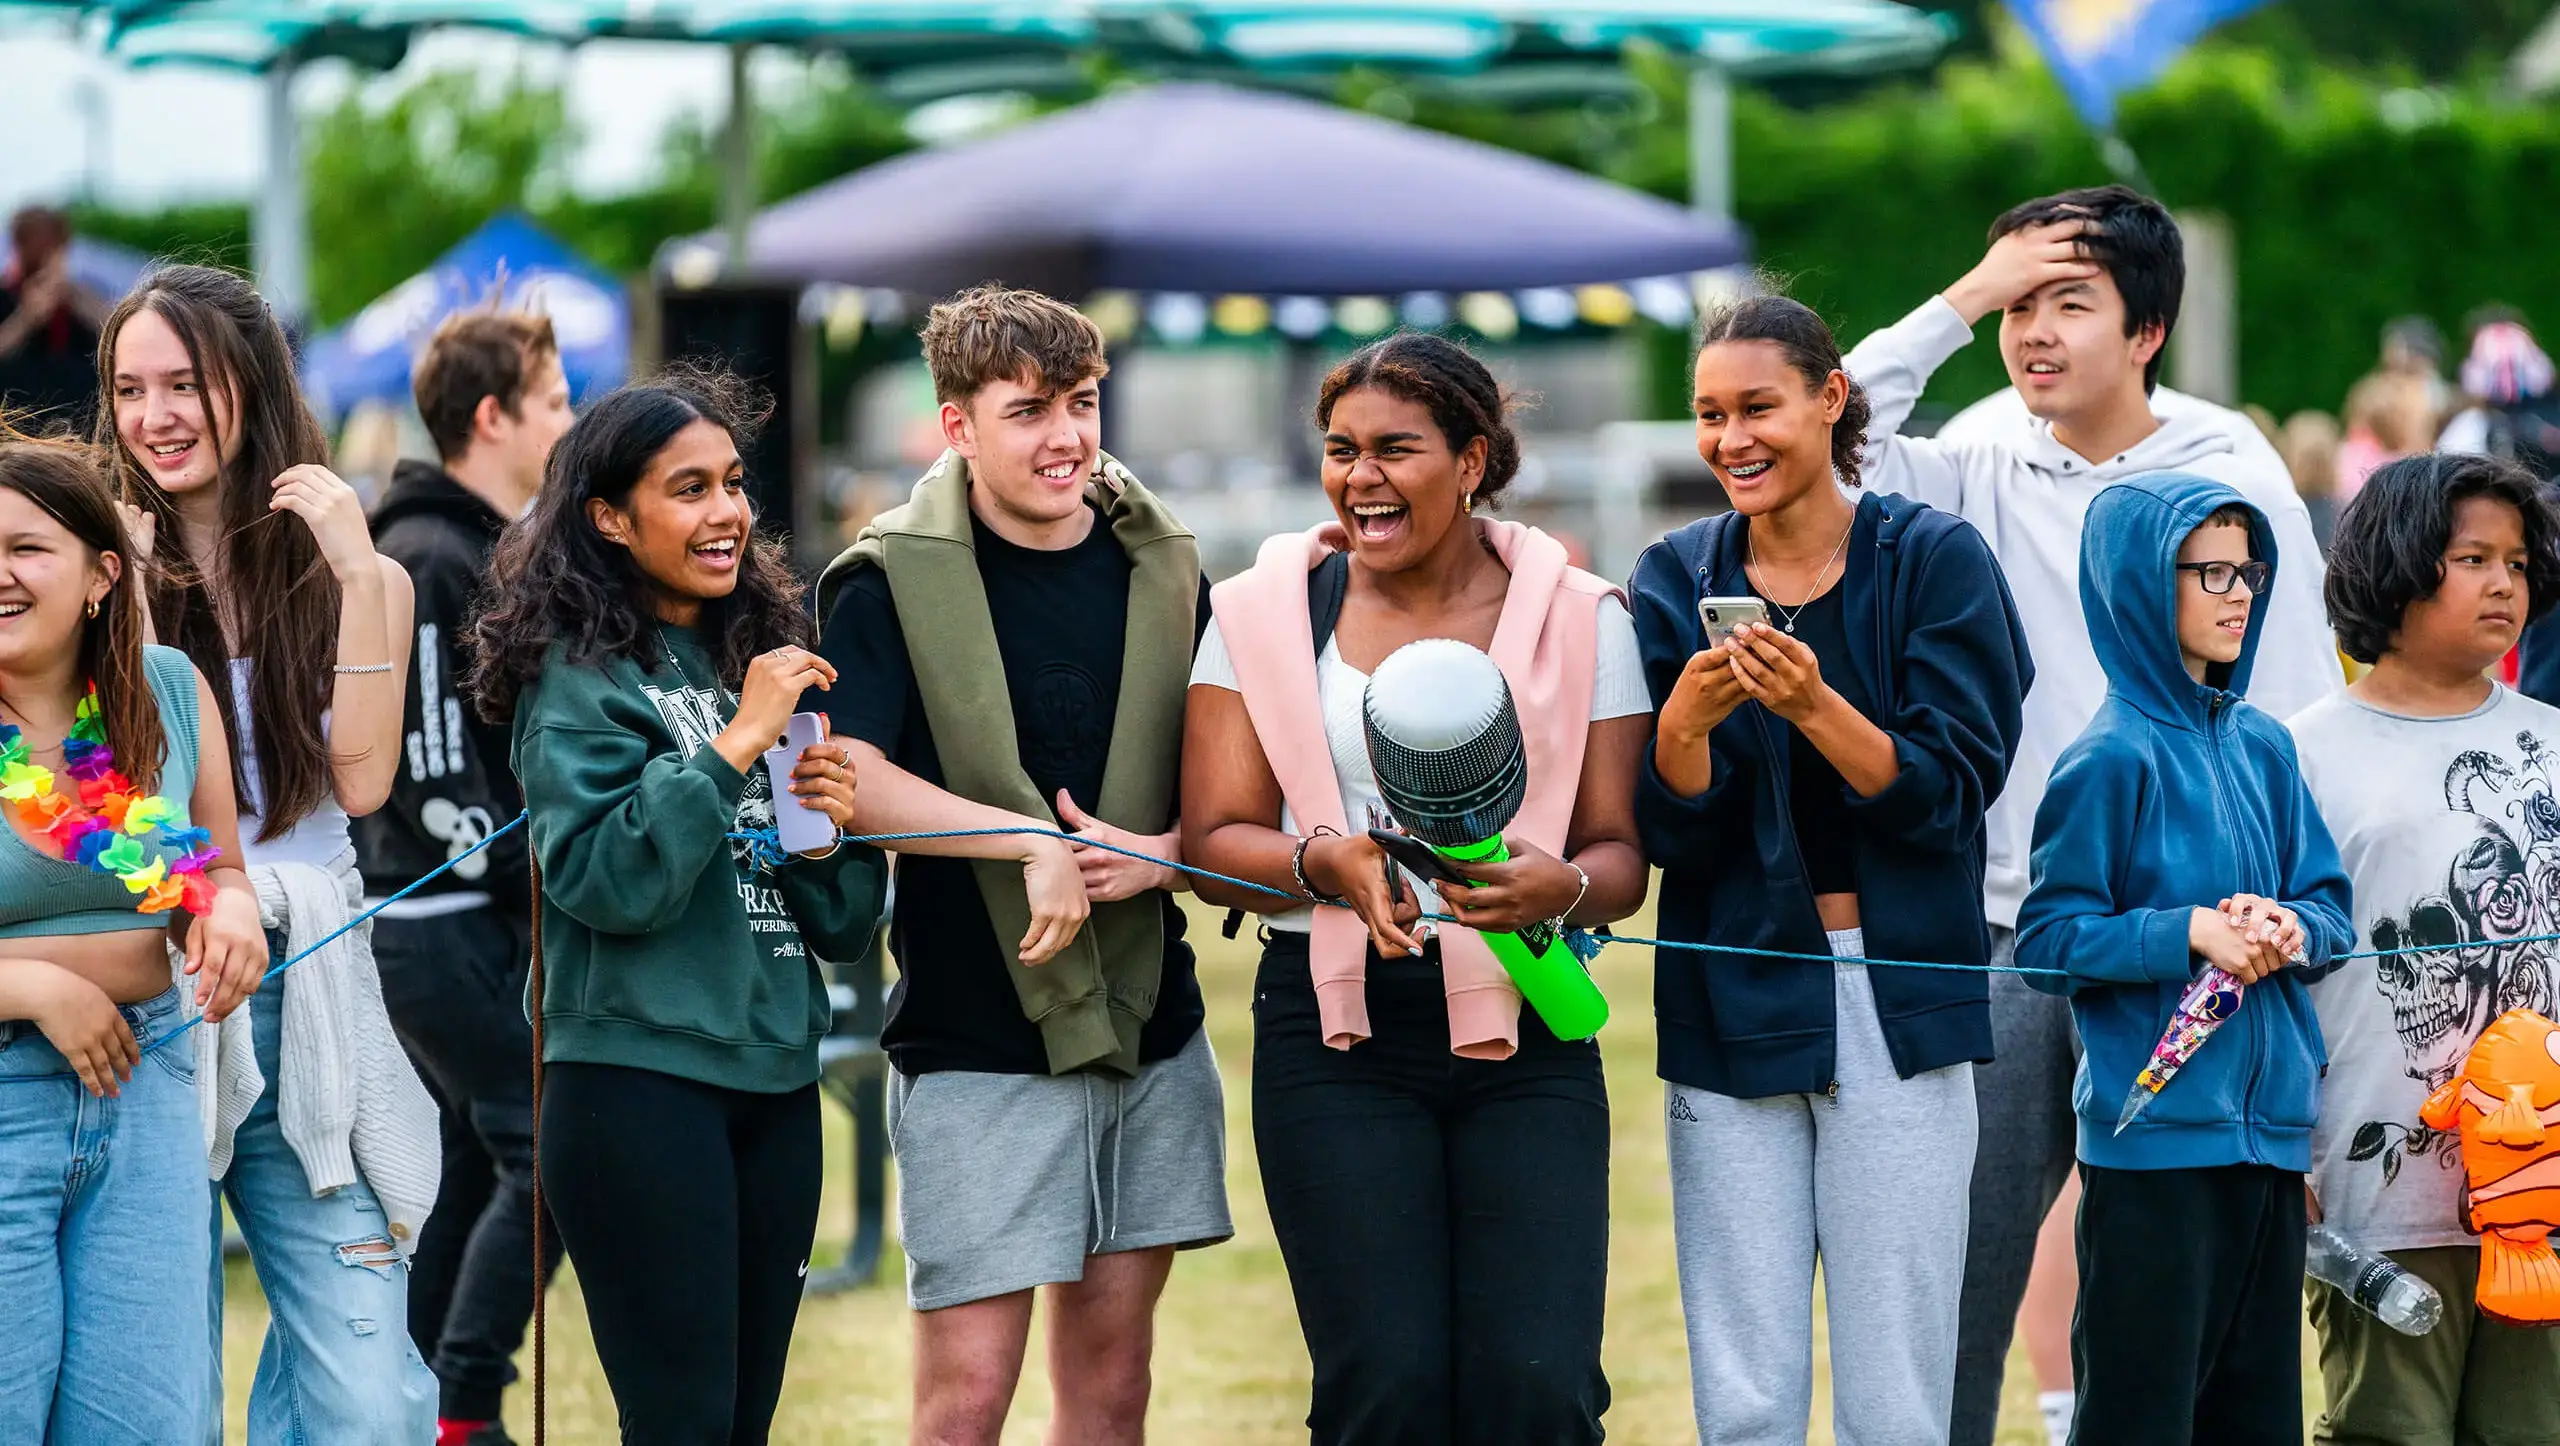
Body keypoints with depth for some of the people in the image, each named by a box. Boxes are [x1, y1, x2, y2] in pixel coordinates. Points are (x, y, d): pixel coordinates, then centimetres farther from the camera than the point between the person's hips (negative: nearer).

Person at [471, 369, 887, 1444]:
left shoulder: (757, 659, 14)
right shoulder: (582, 677, -5)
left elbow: (840, 927, 16)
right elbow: (606, 880, -19)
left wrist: (833, 832, -5)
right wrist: (737, 742, -17)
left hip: (775, 1083, 7)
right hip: (641, 1082, -7)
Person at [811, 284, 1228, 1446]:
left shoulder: (1162, 569, 7)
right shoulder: (894, 580, -6)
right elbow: (851, 781, -19)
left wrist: (1161, 855, -9)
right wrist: (1033, 844, -25)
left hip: (1151, 1032, 5)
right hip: (978, 1036, -4)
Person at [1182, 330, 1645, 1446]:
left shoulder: (1578, 619, 7)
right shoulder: (1264, 614, 8)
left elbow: (1621, 853, 6)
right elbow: (1214, 842, 4)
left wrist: (1561, 889, -17)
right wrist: (1327, 863, -17)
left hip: (1523, 1029, 0)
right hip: (1334, 1028, 0)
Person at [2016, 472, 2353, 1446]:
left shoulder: (2263, 747, 10)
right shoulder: (2115, 760, -9)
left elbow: (2331, 907, 12)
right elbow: (2047, 942, -11)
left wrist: (2290, 929, -9)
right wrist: (2190, 932, -19)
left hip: (2269, 1130, 7)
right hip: (2154, 1135, -7)